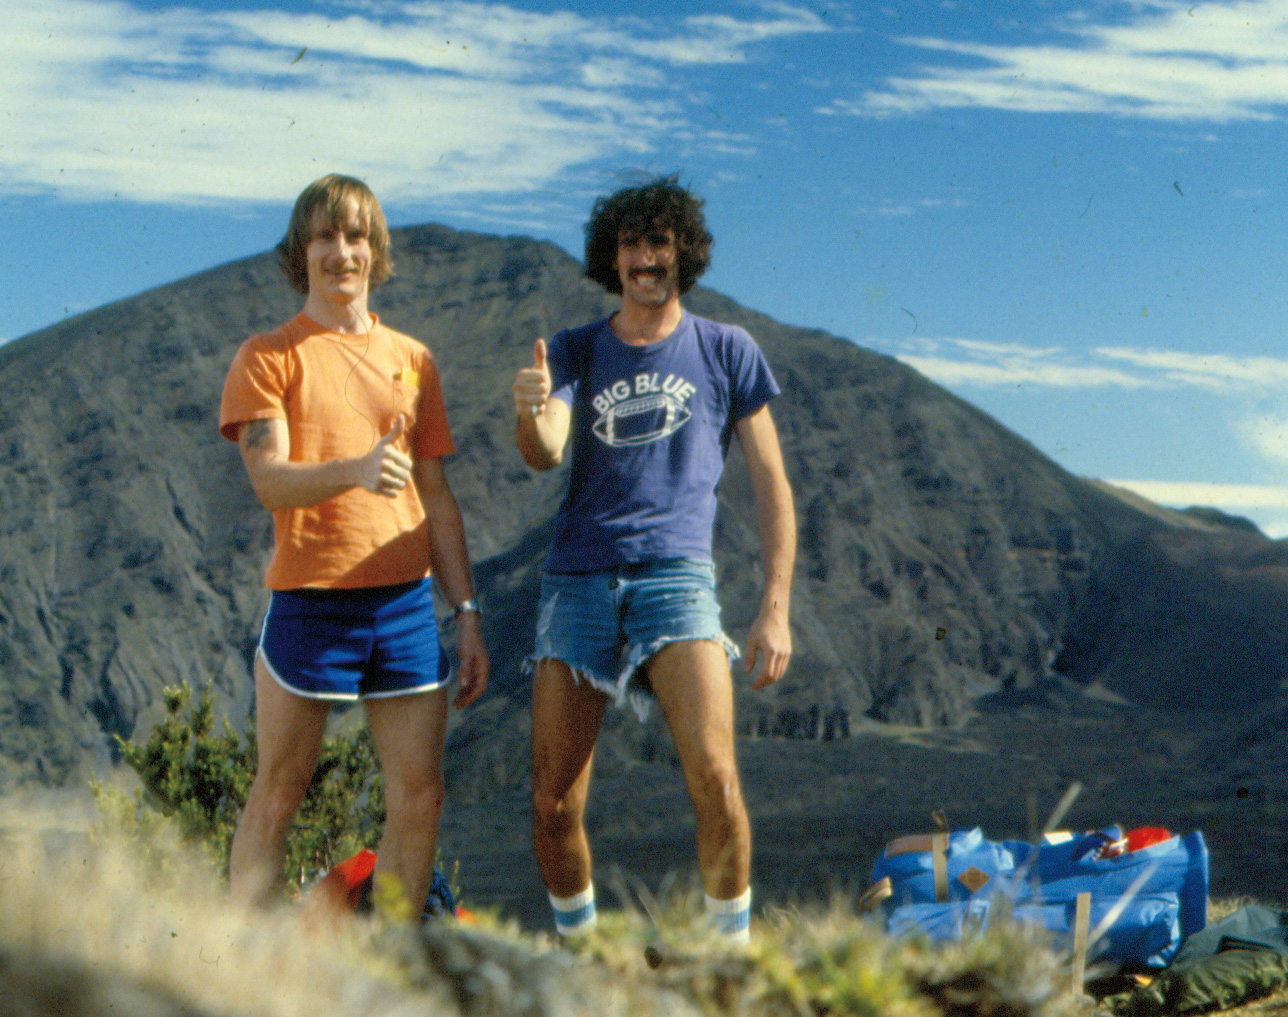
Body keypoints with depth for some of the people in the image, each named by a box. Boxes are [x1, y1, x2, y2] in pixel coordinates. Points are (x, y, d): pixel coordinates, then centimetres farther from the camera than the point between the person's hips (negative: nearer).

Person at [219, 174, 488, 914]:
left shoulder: (412, 360, 15)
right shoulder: (269, 357, 3)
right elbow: (269, 479, -12)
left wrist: (469, 613, 12)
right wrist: (355, 470, -31)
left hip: (406, 601, 4)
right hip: (309, 601, -4)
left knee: (419, 801, 3)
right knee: (276, 799, 3)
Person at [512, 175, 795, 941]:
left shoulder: (727, 351, 12)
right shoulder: (575, 352, 15)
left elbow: (772, 487, 11)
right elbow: (545, 454, -3)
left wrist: (777, 608, 1)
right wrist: (531, 415, -27)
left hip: (676, 570, -2)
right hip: (578, 578, 2)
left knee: (715, 781, -19)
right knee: (553, 806, 0)